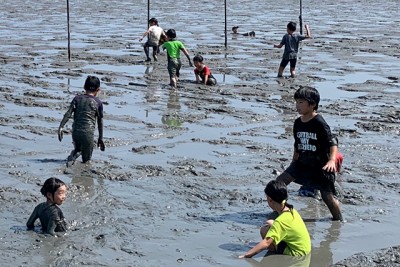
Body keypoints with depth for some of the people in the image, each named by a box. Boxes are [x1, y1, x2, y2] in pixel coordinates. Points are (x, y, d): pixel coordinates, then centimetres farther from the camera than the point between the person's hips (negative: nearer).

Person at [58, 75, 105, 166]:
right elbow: (100, 121, 8)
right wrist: (100, 138, 15)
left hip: (75, 131, 3)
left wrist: (61, 126, -8)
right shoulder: (98, 102, 3)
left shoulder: (77, 98, 8)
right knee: (86, 159, 10)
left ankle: (74, 154, -6)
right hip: (88, 133, -3)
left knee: (77, 149, 30)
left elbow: (68, 113, -4)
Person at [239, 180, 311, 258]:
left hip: (296, 253, -9)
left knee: (264, 230, -16)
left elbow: (266, 243, -33)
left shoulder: (280, 221, -27)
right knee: (269, 223, 14)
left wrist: (246, 255, -32)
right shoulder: (291, 210, -2)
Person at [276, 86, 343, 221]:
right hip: (302, 164, 7)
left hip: (320, 166, -7)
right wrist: (294, 162, 22)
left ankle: (338, 219, 20)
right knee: (279, 182, -3)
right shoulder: (298, 123, 4)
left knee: (328, 196, -1)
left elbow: (333, 142, -22)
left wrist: (332, 160, -37)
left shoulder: (319, 123, -18)